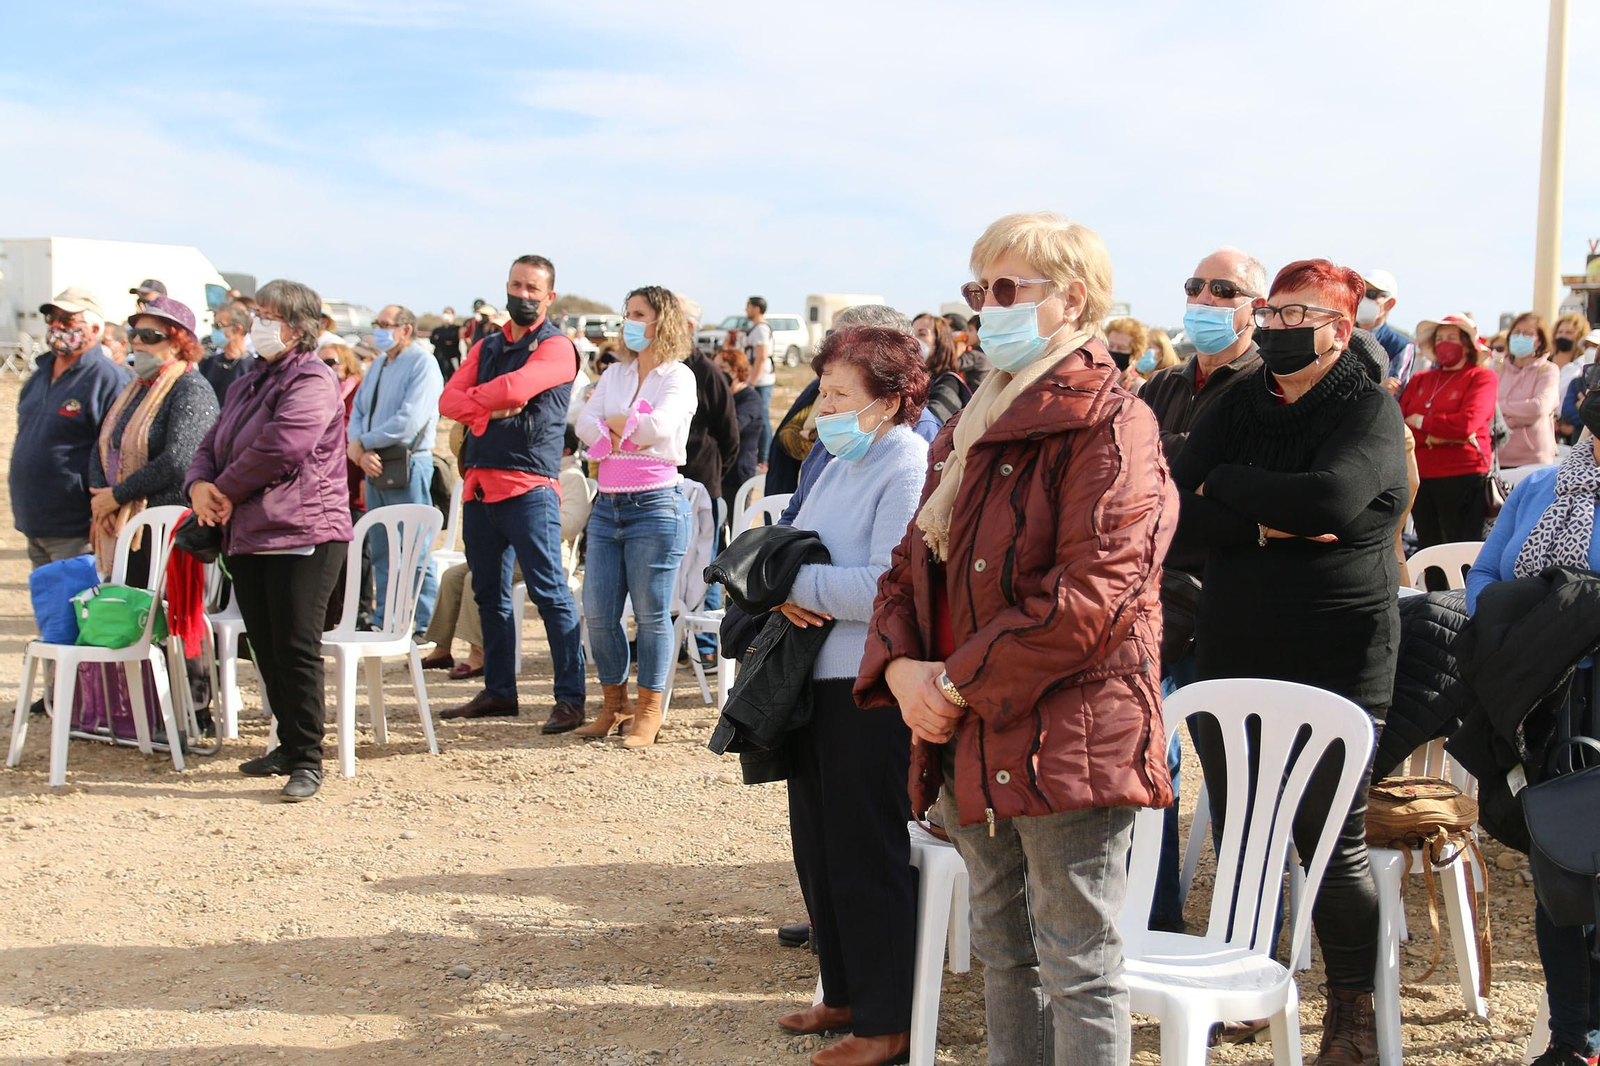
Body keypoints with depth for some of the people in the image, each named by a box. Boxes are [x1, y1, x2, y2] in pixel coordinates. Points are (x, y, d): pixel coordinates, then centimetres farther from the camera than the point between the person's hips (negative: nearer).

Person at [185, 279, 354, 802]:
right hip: (247, 537, 9)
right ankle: (289, 745, 23)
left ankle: (307, 760, -2)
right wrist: (199, 485, -3)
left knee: (296, 649, -8)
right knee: (267, 650, 12)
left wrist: (227, 491, -8)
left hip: (303, 534, -9)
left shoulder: (312, 381, -9)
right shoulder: (248, 386, 21)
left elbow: (279, 448, -21)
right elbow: (212, 446, 20)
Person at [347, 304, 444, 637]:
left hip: (408, 466, -8)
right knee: (380, 550, 13)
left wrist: (361, 443, -12)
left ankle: (419, 625, 0)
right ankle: (383, 621, 21)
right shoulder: (378, 365, 16)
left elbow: (409, 422, -19)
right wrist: (362, 453, -8)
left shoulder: (422, 364, -9)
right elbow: (357, 412, 12)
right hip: (375, 467, 8)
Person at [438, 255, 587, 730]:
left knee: (549, 592, -9)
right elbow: (449, 400, 7)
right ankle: (498, 691, 22)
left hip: (528, 485, -7)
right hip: (479, 484, 7)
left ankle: (570, 699, -7)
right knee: (489, 594, 12)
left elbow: (515, 388, -19)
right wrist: (492, 408, -11)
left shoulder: (556, 347, -2)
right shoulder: (486, 347, 19)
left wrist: (474, 398, -1)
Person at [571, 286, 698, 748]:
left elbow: (657, 426, -18)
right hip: (608, 504, 6)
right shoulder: (615, 374, 17)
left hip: (656, 504, -6)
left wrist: (614, 421, -2)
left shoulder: (679, 377, -1)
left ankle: (649, 709, 11)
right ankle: (614, 704, 19)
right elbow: (585, 422, 3)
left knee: (651, 613, 0)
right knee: (597, 612, 5)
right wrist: (623, 433, -15)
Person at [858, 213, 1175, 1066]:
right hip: (974, 739, 9)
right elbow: (913, 564, 16)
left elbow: (1090, 596, -21)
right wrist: (901, 667, -3)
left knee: (1076, 964, -1)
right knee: (1003, 952, 18)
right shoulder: (972, 429, 16)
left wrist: (961, 685, -17)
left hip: (1067, 735, -9)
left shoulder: (1107, 426, -11)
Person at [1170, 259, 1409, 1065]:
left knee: (1332, 842, 2)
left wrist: (1226, 488, -13)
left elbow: (1330, 497, -25)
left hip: (1334, 664, -4)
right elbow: (1175, 518, -3)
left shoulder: (1370, 411, -4)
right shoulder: (1235, 409, 9)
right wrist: (1265, 522, -17)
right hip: (1232, 657, 5)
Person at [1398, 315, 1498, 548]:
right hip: (1421, 477, 5)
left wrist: (1421, 422, -4)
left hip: (1462, 478, -5)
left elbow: (1467, 424, -14)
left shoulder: (1481, 377, 0)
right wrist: (1431, 437, -9)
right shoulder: (1420, 379, 15)